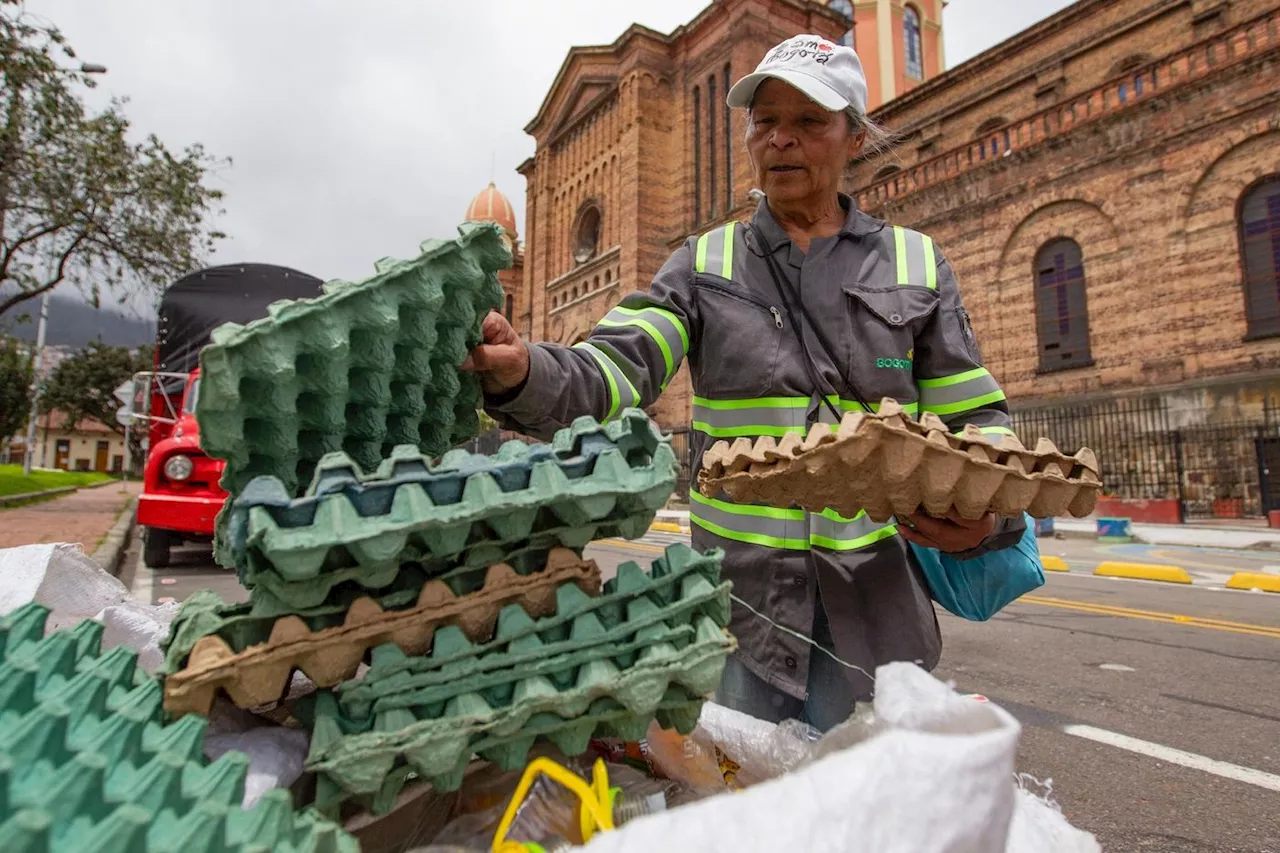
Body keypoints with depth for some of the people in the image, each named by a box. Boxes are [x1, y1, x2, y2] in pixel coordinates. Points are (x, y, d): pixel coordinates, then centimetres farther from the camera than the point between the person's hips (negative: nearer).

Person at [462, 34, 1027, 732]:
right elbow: (610, 371, -11)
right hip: (738, 596, 0)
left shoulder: (916, 263, 7)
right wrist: (522, 373, -32)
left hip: (872, 604, 1)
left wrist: (988, 515, -13)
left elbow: (976, 424, 7)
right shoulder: (704, 264, 5)